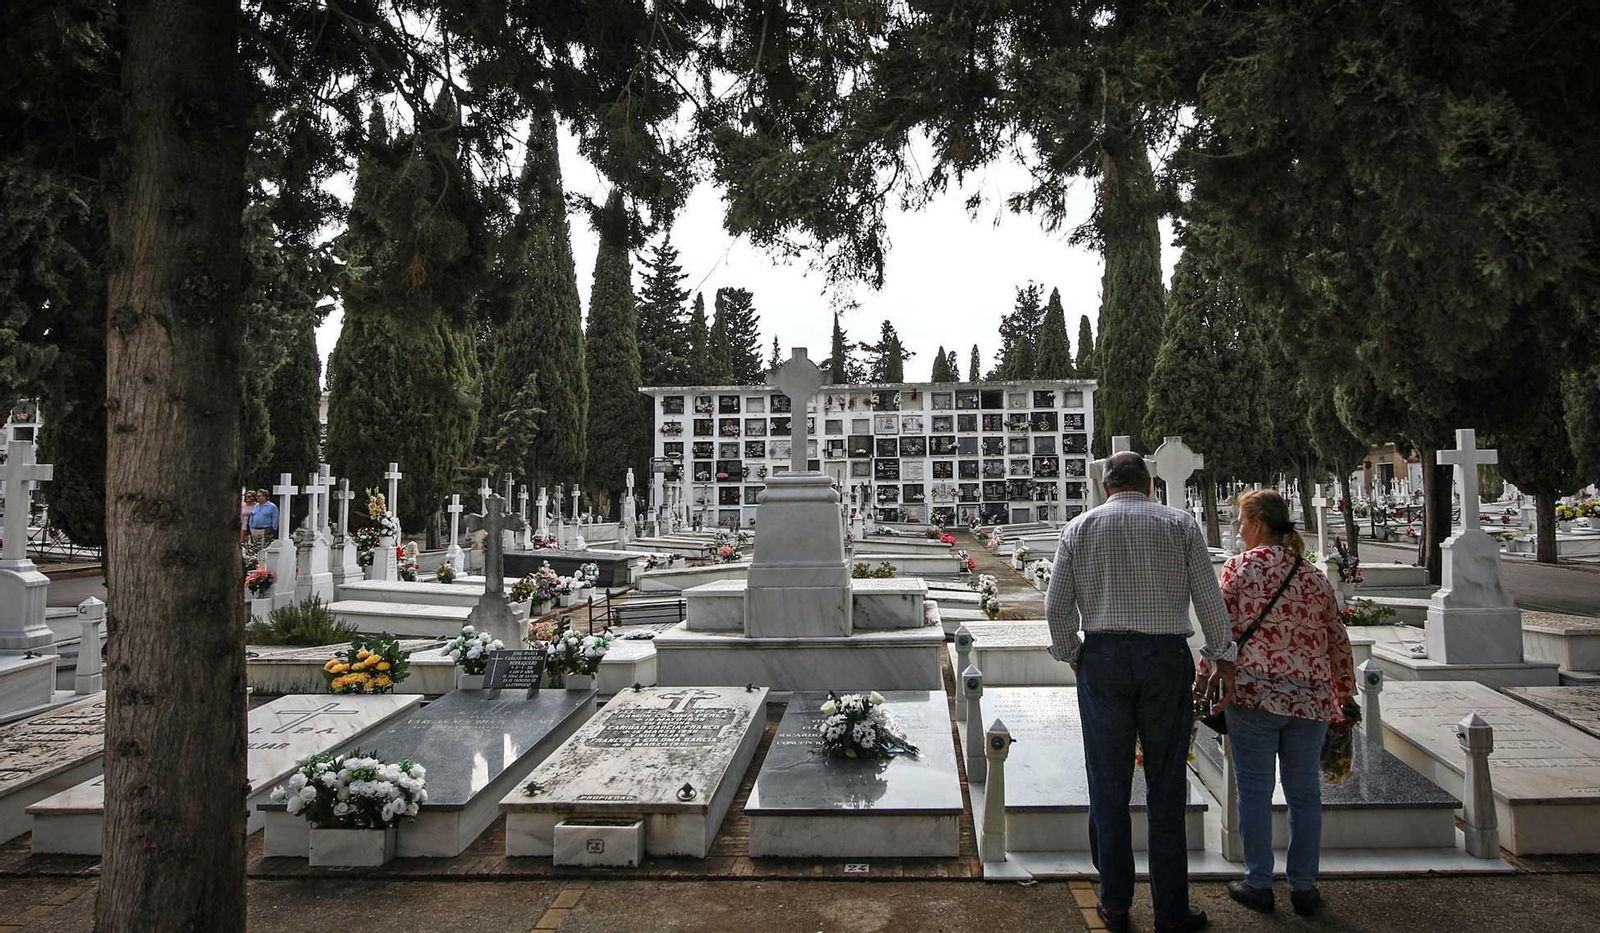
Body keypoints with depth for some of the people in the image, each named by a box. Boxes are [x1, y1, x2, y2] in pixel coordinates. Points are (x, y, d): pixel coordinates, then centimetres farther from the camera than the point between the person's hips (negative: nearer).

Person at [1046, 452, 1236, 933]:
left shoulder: (1079, 529, 5)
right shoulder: (1179, 524, 3)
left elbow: (1056, 605, 1)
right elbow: (1209, 598, 0)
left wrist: (1071, 654, 14)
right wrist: (1223, 658, 9)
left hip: (1102, 658, 1)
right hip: (1166, 658, 0)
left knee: (1108, 785, 8)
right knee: (1166, 786, 6)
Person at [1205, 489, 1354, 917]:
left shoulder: (1240, 567, -3)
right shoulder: (1314, 576, 10)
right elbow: (1338, 642, 13)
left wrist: (1204, 681, 2)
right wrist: (1344, 698, 21)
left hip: (1254, 693, -4)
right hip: (1310, 698, 4)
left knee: (1255, 790, 5)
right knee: (1305, 792, 11)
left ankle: (1258, 884, 13)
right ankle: (1303, 887, 19)